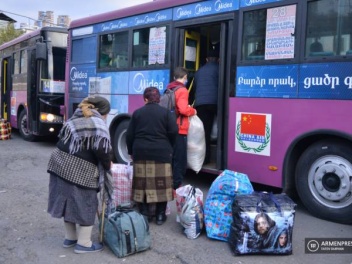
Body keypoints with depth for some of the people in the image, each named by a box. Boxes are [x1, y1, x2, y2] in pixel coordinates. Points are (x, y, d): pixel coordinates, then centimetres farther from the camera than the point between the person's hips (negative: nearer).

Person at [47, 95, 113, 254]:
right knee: (86, 205, 7)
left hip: (60, 164, 8)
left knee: (69, 201, 20)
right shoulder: (98, 124, -8)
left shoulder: (76, 117, 17)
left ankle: (70, 238, 34)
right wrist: (107, 165, 0)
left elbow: (63, 139, 18)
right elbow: (101, 149, -18)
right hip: (79, 171, -8)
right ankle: (83, 243, 16)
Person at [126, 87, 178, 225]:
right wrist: (168, 147, 10)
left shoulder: (137, 113, 7)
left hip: (141, 152, 2)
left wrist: (131, 151, 19)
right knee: (161, 185, 4)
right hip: (161, 153, -2)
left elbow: (129, 135, 7)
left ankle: (144, 214, 12)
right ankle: (160, 215, 7)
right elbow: (173, 132, -6)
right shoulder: (166, 112, 2)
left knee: (142, 184, 7)